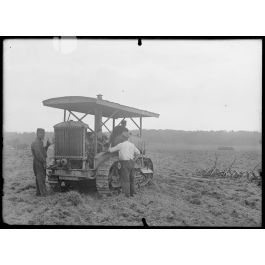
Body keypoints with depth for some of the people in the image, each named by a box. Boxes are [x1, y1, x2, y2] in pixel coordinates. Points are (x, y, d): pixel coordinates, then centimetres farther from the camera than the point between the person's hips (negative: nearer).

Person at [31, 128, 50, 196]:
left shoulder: (40, 142, 14)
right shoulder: (36, 143, -18)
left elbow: (43, 152, 17)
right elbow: (38, 154, -24)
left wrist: (47, 145, 9)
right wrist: (44, 162, -20)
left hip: (41, 163, 10)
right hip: (39, 163, -10)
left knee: (39, 178, 14)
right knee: (41, 178, -6)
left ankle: (38, 192, 22)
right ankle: (43, 193, -2)